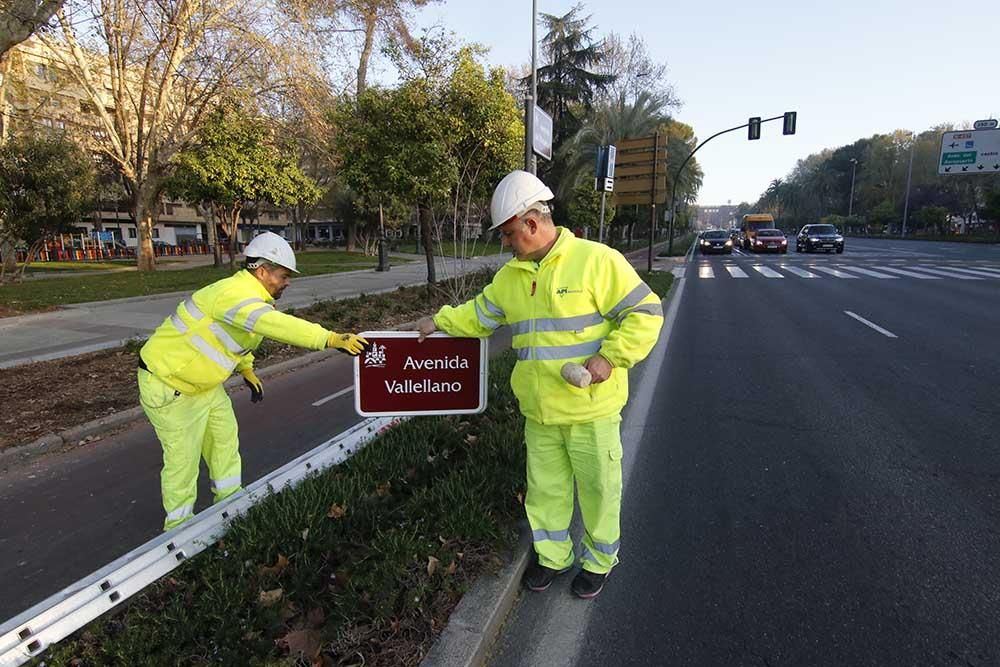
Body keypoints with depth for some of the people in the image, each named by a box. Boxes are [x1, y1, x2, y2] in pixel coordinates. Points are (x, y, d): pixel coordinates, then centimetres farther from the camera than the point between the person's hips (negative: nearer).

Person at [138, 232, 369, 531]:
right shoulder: (236, 294, -32)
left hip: (204, 383, 10)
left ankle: (229, 499, 34)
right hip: (167, 385, -9)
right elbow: (276, 324, -49)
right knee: (183, 455, 2)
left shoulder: (249, 295, 1)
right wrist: (331, 338, -56)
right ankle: (179, 525, 20)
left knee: (224, 436, 17)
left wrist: (246, 369, 18)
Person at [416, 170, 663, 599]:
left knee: (597, 488, 11)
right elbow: (479, 314, 21)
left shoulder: (596, 260, -14)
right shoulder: (511, 275, 7)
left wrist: (611, 357, -21)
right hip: (539, 412, 6)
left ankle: (599, 560, 36)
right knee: (545, 488, 18)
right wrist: (440, 322, 17)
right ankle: (552, 555, 40)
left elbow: (646, 313, -13)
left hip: (590, 409, -5)